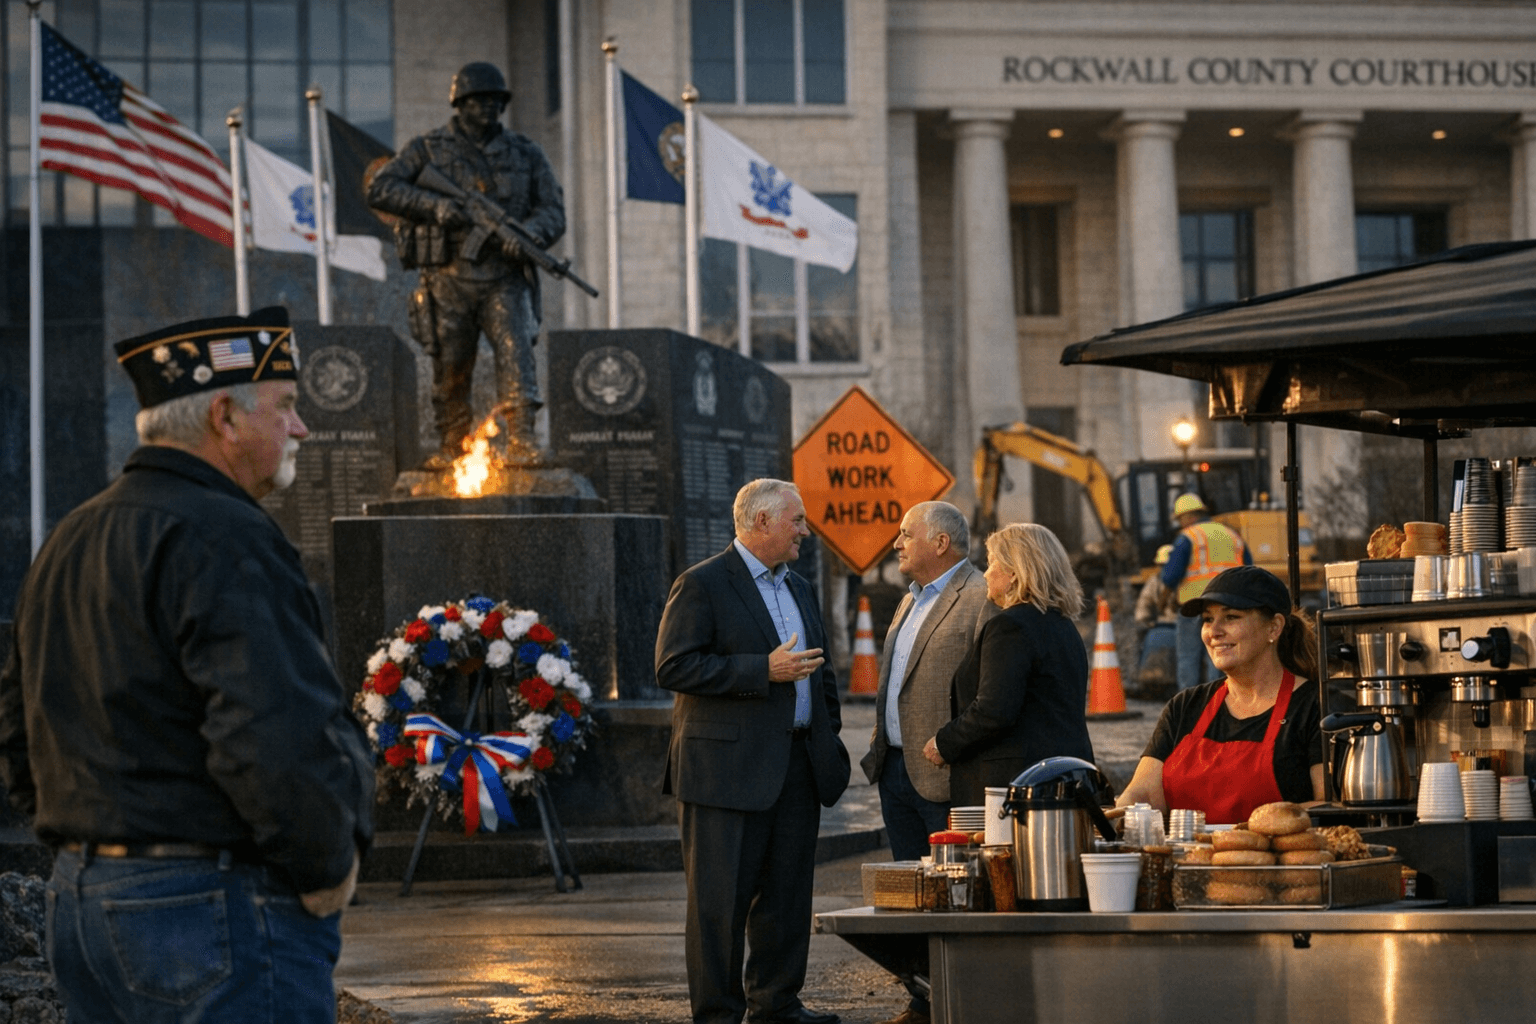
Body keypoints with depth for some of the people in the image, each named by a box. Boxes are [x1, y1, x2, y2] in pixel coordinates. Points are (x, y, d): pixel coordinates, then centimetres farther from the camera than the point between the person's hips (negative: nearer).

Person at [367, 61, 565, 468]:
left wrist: (529, 234, -14)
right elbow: (380, 189, -3)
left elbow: (553, 210, 9)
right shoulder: (427, 149, 5)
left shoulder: (525, 153, 12)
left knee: (514, 347, -19)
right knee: (450, 367, 5)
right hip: (449, 280, 0)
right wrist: (434, 204, -18)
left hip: (505, 279, 0)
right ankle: (453, 446, 20)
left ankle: (523, 439, -25)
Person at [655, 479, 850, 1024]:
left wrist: (829, 735, 15)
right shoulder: (701, 585, -7)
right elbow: (673, 667, -16)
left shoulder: (799, 590, 19)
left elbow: (819, 671, 27)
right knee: (720, 898, -4)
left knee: (787, 892, 10)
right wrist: (763, 671, -19)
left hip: (796, 768, 8)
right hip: (729, 768, -8)